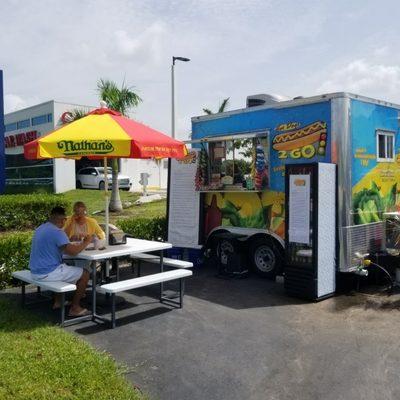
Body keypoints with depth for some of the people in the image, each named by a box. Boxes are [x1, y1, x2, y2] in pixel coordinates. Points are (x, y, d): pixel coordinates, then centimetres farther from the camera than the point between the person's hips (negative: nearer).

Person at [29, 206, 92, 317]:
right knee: (84, 274, 1)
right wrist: (85, 242, -8)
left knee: (66, 268, 34)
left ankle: (58, 302, 34)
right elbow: (72, 251, -24)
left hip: (35, 272, 10)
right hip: (48, 273, -9)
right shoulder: (57, 232, -19)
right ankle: (74, 308, 6)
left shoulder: (40, 228, 10)